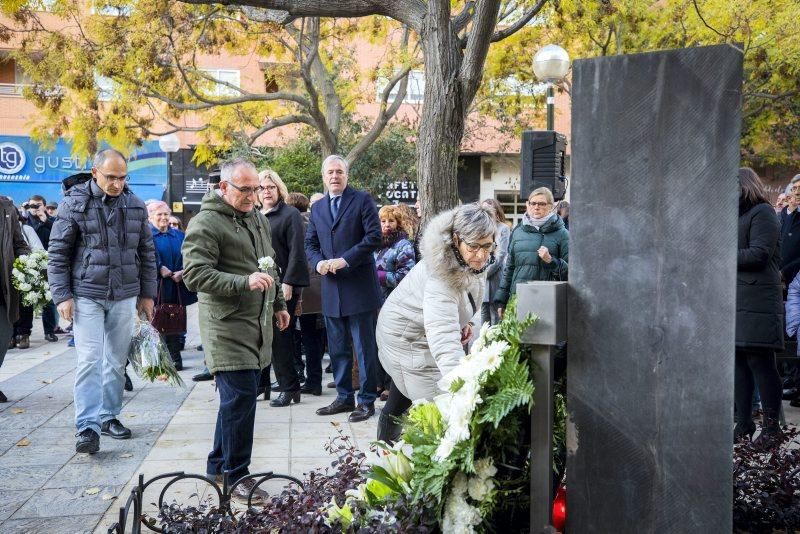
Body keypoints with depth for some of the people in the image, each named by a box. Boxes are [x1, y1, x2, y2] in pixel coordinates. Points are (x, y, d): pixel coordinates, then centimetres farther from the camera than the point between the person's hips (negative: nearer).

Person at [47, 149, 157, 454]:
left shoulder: (135, 205, 5)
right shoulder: (74, 203, -5)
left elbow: (147, 252, 12)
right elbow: (58, 254, -2)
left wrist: (147, 294, 10)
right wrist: (62, 296, -8)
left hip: (124, 296, 4)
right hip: (87, 295, -3)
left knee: (117, 360, 10)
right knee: (89, 359, -7)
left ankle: (109, 417, 23)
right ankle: (88, 427, -4)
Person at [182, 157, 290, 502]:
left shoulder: (257, 218, 16)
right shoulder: (205, 224, -12)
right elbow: (195, 275, -20)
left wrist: (278, 304, 29)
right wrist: (244, 282, -29)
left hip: (257, 327, 8)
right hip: (228, 328, -8)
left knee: (236, 398, 14)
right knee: (240, 398, -9)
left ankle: (218, 465, 27)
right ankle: (236, 476, 3)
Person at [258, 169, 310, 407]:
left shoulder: (290, 214, -2)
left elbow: (296, 252, -9)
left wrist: (288, 283, -16)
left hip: (282, 285, -5)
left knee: (280, 337, -3)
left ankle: (290, 388, 6)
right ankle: (261, 383, 19)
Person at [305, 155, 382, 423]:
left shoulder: (362, 200, -2)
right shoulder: (317, 207, 15)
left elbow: (374, 236, -10)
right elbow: (310, 243, 17)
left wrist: (345, 260, -17)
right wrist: (318, 262, -5)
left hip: (359, 286, -6)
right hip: (331, 287, 6)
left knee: (365, 347, 1)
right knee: (337, 348, 12)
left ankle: (367, 400, 9)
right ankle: (344, 397, 23)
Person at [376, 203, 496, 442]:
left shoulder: (475, 261, -13)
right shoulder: (441, 277, -39)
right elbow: (443, 337, -51)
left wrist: (467, 321, -3)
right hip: (408, 338, -9)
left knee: (398, 403, 23)